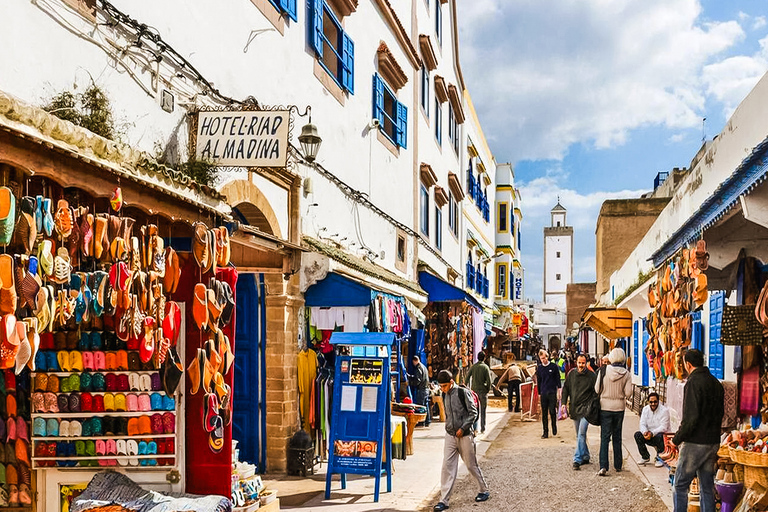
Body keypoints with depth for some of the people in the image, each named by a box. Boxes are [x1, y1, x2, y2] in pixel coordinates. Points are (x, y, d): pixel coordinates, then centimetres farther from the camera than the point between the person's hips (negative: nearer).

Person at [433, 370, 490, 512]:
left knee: (471, 465, 7)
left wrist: (463, 428, -15)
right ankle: (444, 500, -3)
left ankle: (484, 490, 29)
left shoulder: (463, 392, -11)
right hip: (450, 435, 5)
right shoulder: (444, 395, 7)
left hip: (465, 435, -5)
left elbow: (473, 413, -10)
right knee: (447, 466, -4)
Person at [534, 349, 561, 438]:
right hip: (543, 393, 3)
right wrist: (539, 393, 11)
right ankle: (545, 432, 8)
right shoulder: (539, 368, 8)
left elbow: (558, 379, 4)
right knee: (544, 414, 3)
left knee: (552, 411, -4)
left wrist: (559, 389, -3)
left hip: (552, 393, -3)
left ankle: (554, 427, 20)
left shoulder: (554, 366, -1)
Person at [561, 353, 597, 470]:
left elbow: (596, 392, -1)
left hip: (586, 409, -5)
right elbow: (565, 389, 13)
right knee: (579, 435, 13)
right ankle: (585, 457, 27)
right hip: (574, 408, 5)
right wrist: (564, 403, 4)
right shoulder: (571, 374, 5)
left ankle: (577, 460, -16)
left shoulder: (591, 375, -5)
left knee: (581, 434, -14)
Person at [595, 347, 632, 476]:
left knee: (605, 437, -1)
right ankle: (618, 465, 23)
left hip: (605, 407, -1)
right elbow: (628, 393, -9)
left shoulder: (604, 370, -10)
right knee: (617, 437, 16)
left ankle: (603, 466, -13)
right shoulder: (626, 374, -9)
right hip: (619, 408, 2)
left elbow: (597, 389, -6)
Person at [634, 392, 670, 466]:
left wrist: (652, 433, -34)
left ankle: (659, 459, -14)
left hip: (661, 434, -5)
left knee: (659, 436, -37)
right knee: (637, 434, -20)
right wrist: (645, 432, -25)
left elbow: (663, 427, -20)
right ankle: (645, 457, -3)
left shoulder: (664, 410, -13)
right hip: (649, 435, 5)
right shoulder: (645, 409, 3)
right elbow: (642, 424, -1)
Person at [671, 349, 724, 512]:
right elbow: (719, 414, 16)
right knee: (707, 488, 13)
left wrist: (677, 439, -10)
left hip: (695, 443, -8)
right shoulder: (716, 383, 10)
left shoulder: (694, 382, -15)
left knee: (680, 486, 1)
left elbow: (691, 418, -20)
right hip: (713, 442, 8)